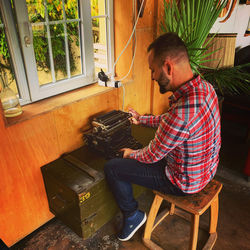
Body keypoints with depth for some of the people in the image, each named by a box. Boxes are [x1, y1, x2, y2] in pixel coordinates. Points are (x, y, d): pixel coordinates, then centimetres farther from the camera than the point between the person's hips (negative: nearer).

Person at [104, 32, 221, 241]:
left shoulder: (183, 111, -38)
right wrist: (141, 119, 15)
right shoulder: (204, 86, -9)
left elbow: (153, 156, -21)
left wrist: (132, 154, 0)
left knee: (111, 168, -1)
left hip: (186, 181, -8)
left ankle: (132, 216, 21)